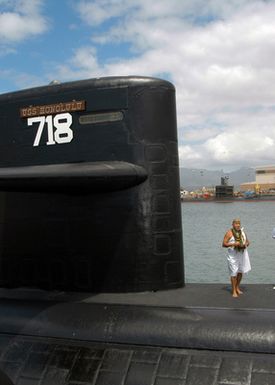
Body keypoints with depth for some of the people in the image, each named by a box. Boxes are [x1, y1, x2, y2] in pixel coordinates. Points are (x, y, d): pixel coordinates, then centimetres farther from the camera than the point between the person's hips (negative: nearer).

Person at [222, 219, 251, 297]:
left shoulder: (242, 232, 7)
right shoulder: (229, 233, -9)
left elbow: (247, 241, 14)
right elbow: (224, 244, -13)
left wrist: (246, 244, -9)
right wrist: (233, 244, -25)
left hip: (242, 254, 5)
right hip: (233, 255, -5)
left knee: (240, 272, 13)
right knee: (234, 273, -5)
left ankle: (237, 288, 32)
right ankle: (234, 291, 4)